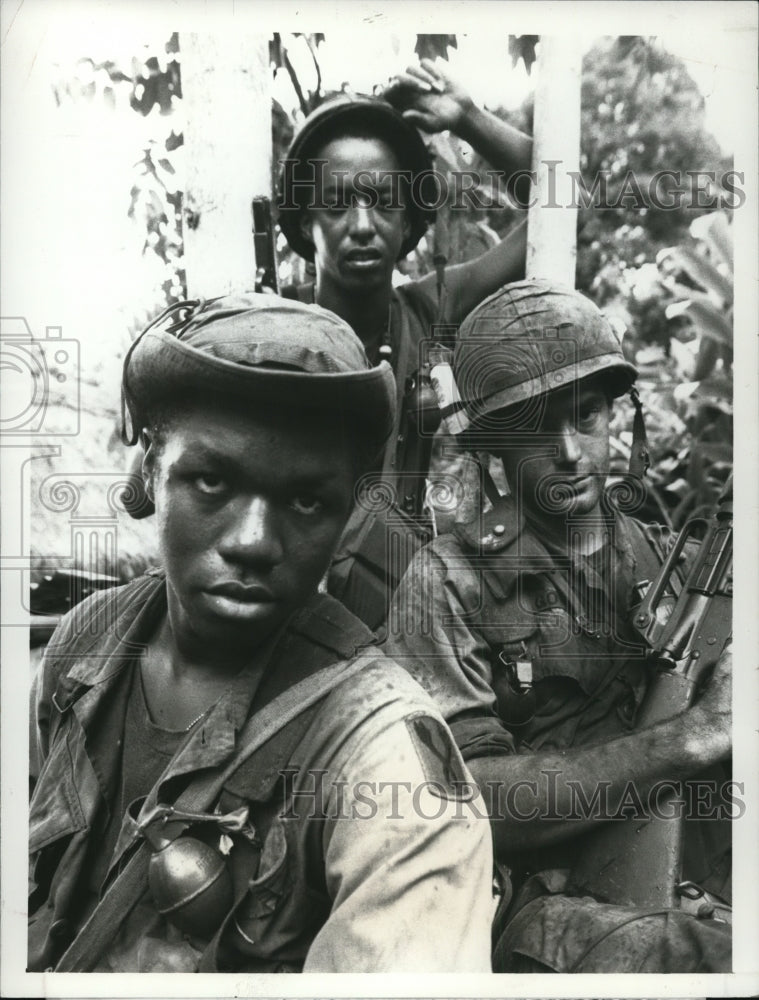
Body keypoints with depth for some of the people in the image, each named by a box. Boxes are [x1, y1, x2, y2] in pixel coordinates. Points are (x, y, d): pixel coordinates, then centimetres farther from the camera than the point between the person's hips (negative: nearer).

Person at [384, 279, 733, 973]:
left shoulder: (676, 558, 10)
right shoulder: (448, 582, -3)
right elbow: (460, 798, -13)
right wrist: (693, 738, -17)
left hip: (705, 904, 5)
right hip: (548, 909, -5)